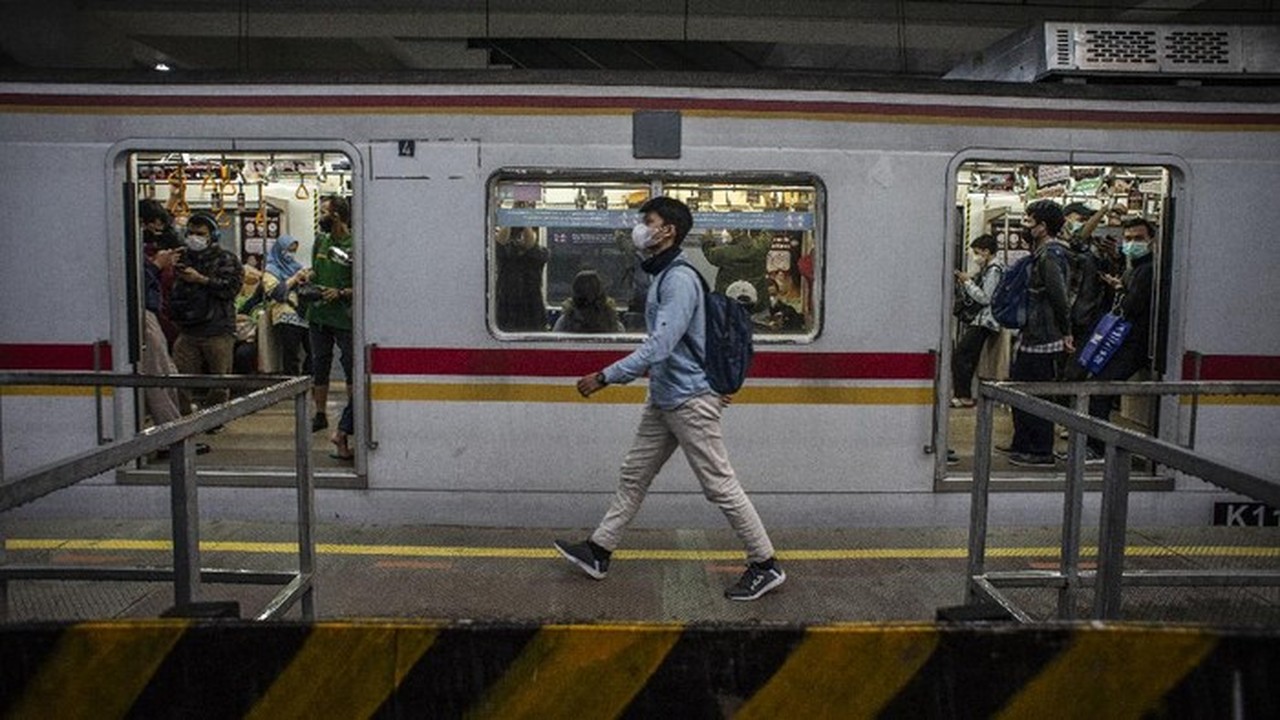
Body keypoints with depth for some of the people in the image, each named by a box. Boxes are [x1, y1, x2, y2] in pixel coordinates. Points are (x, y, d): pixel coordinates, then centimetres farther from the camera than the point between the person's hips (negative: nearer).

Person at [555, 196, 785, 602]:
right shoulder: (663, 276, 12)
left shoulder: (679, 279, -20)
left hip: (689, 400, -10)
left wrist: (604, 378, -26)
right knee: (634, 476, 15)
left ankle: (765, 566, 11)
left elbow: (659, 346, -28)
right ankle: (598, 552, 26)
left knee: (719, 486, -1)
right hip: (663, 399, 10)